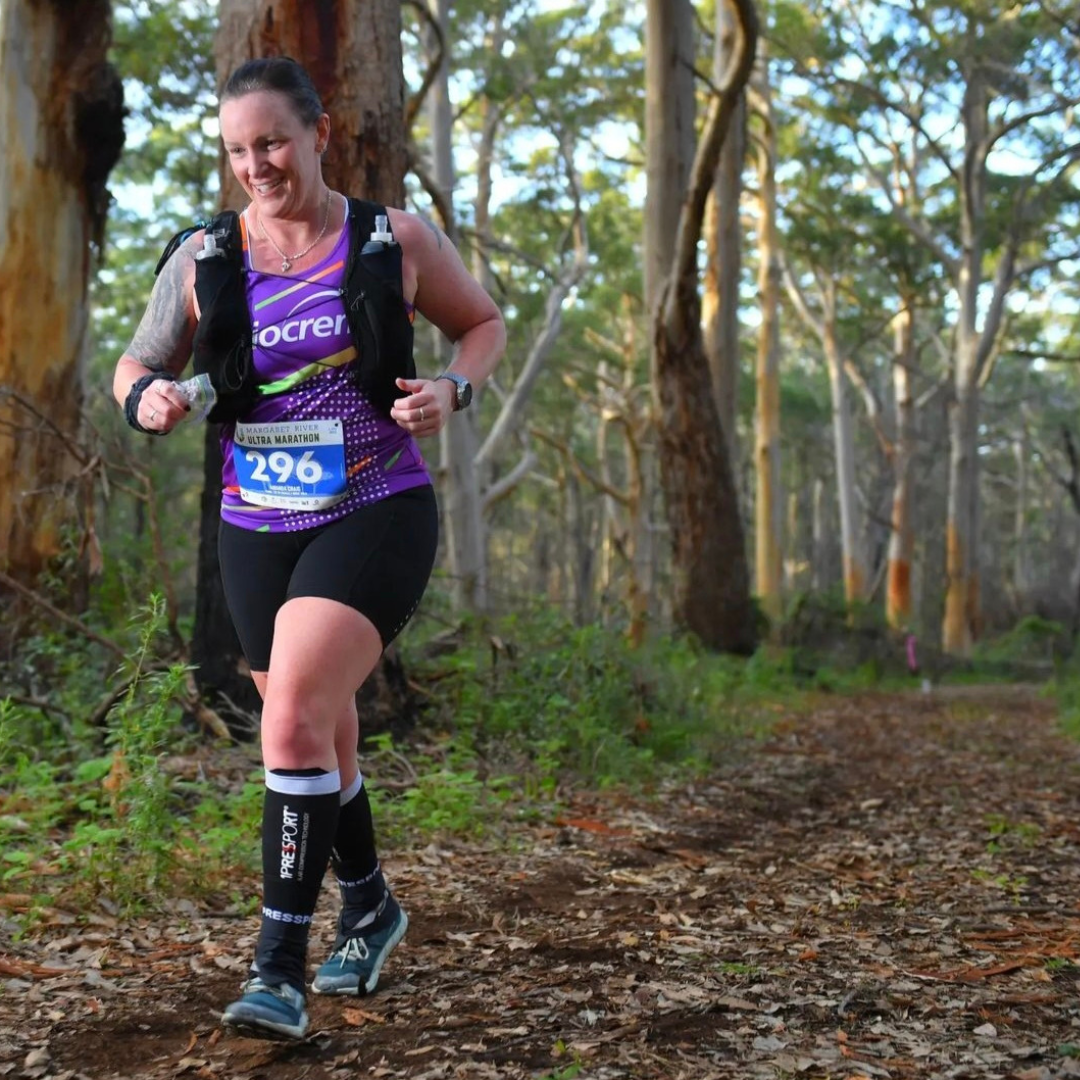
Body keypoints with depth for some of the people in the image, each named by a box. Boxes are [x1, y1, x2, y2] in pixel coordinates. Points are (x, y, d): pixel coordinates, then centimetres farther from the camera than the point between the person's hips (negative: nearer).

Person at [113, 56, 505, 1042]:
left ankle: (282, 967, -12)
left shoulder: (396, 239, -3)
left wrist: (452, 390, -10)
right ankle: (369, 907, 41)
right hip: (257, 527, 4)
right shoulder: (204, 259, 1)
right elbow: (137, 363, 9)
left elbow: (484, 322, 10)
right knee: (317, 739, 16)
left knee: (296, 719, -21)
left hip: (377, 515, -4)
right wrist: (147, 397, -15)